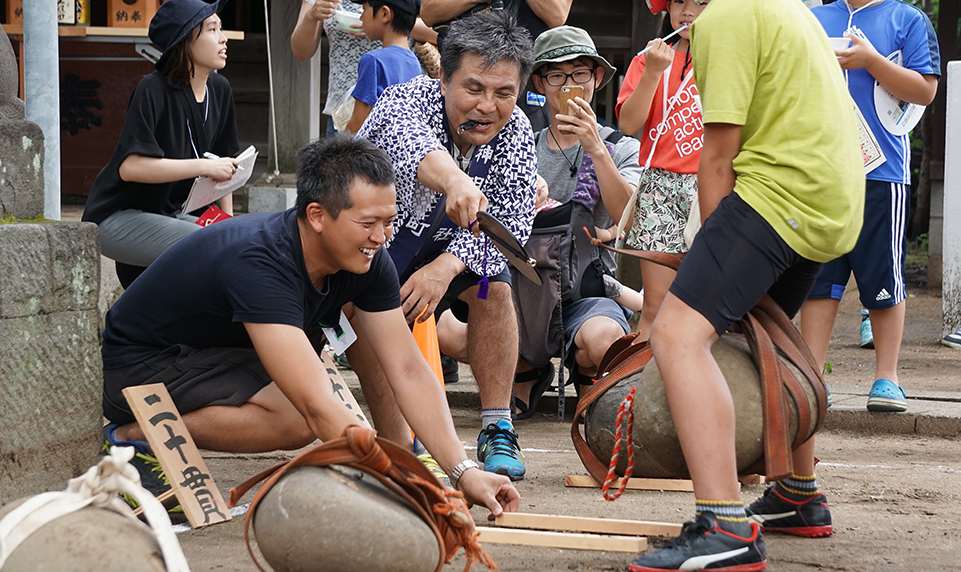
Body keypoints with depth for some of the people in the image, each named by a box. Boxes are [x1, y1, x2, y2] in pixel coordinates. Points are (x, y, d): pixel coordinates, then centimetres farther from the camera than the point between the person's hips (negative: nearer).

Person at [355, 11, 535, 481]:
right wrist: (455, 182, -79)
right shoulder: (403, 102, -30)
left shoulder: (515, 134, -15)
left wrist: (447, 266, -38)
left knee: (493, 283, -23)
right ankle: (398, 445, -19)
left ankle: (497, 430, -13)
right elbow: (414, 147, -55)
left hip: (445, 248, 3)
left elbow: (510, 224, -20)